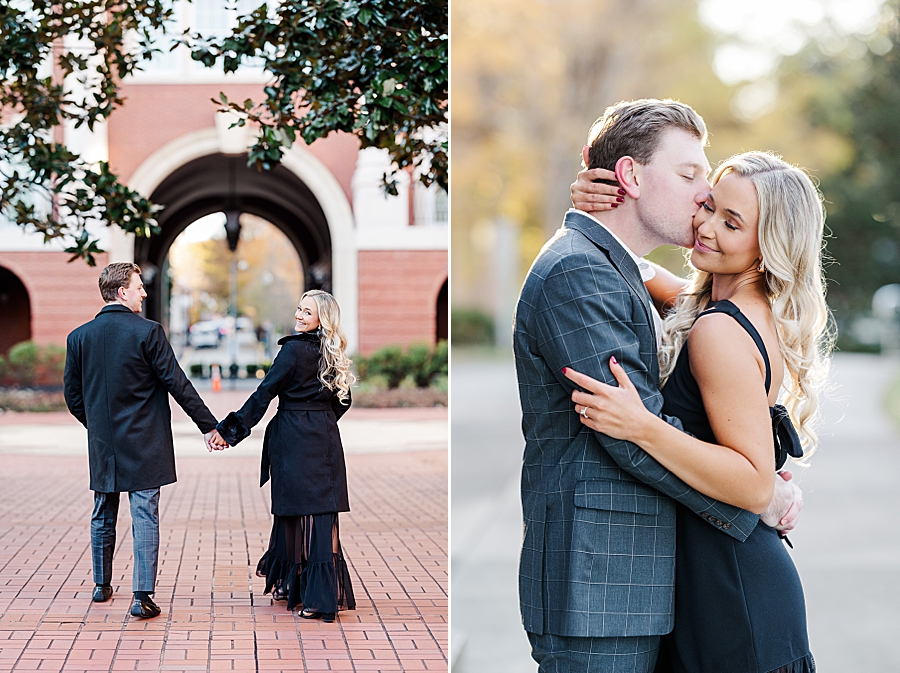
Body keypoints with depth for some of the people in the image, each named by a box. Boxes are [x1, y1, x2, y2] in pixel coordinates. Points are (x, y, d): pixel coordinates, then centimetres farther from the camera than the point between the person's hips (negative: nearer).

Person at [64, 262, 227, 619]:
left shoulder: (79, 337, 2)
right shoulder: (147, 332, -12)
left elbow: (72, 395, 8)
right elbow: (177, 384, -11)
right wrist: (209, 426, -4)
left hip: (102, 444, 5)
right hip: (144, 445, -4)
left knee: (103, 517, 17)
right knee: (145, 517, -3)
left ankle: (102, 586, 30)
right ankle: (143, 596, -7)